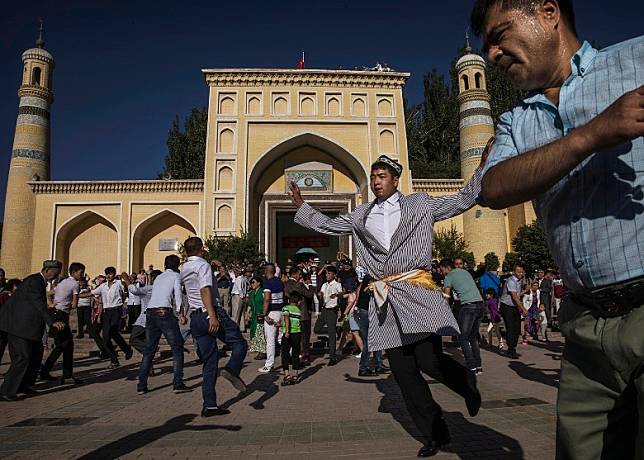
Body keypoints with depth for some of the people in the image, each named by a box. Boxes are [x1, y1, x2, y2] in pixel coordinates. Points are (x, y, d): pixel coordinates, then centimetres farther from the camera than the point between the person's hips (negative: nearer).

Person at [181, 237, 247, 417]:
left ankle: (209, 405, 8)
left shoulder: (184, 269, 19)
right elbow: (205, 290, -19)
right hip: (210, 313, -7)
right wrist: (212, 316, -27)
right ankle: (232, 369, -23)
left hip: (195, 318, 8)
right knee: (240, 342, 4)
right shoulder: (203, 265, -5)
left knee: (209, 362, 9)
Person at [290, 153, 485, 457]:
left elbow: (464, 200, 12)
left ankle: (467, 383, 19)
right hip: (385, 300, 4)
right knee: (403, 371, 5)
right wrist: (301, 207, 23)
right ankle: (435, 434, 23)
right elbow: (329, 225, 26)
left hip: (416, 293, -4)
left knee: (429, 360, -17)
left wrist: (483, 167, 4)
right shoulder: (361, 215, 17)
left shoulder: (420, 204, 9)